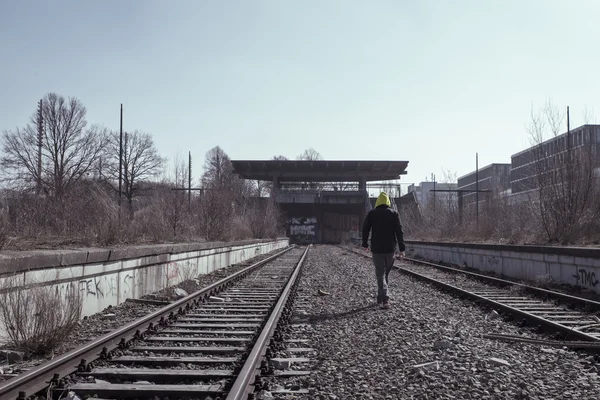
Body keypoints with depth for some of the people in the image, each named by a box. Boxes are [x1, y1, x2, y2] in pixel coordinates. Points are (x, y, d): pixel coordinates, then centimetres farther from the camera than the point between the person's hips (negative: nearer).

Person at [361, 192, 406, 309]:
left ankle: (385, 299, -16)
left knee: (380, 275, 0)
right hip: (390, 249, 1)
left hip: (376, 249, -1)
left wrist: (365, 243, 16)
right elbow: (399, 231, -5)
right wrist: (402, 248, -4)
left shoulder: (372, 214, 0)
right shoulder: (394, 213, 0)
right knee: (385, 273, 17)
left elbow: (365, 229, 2)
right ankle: (381, 297, 26)